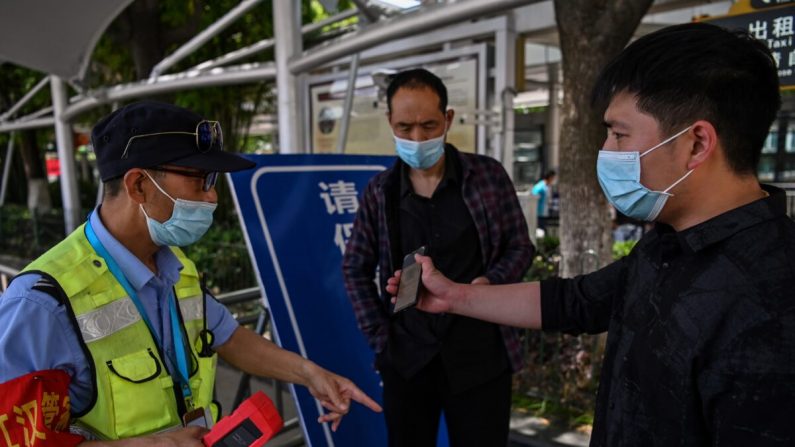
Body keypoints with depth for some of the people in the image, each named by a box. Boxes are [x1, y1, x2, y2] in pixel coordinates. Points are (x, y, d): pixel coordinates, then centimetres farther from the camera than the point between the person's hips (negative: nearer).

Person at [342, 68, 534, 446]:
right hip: (406, 359, 2)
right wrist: (380, 338, 0)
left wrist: (491, 282, -16)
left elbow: (520, 248, 4)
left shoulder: (489, 176, -4)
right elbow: (355, 269, 7)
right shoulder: (379, 192, 0)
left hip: (480, 356, -1)